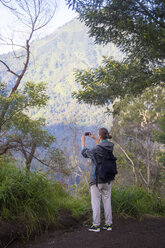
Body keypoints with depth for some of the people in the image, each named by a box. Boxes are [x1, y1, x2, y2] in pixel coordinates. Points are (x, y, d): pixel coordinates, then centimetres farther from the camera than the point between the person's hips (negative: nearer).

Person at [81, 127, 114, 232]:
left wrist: (83, 141, 11)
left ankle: (96, 225, 6)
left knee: (96, 202, 3)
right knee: (107, 201, 11)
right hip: (107, 180, 6)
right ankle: (108, 224, 15)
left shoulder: (96, 150, -19)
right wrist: (94, 138, 24)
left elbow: (85, 153, -1)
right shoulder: (110, 147, -1)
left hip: (96, 179, -6)